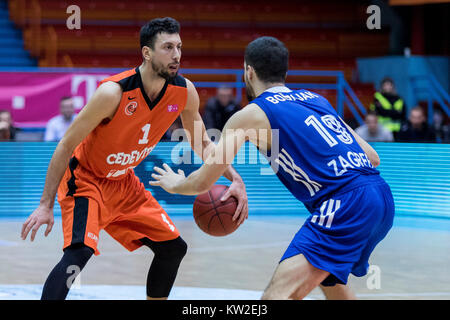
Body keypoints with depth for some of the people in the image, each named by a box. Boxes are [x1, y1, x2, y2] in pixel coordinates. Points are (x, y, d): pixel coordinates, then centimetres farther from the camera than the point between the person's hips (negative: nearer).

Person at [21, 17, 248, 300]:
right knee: (79, 251, -29)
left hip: (123, 182, 7)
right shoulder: (114, 93, -30)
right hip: (85, 179, -7)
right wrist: (46, 205, -23)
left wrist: (235, 179, -8)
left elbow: (201, 143, 7)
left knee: (174, 247, 10)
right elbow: (66, 146, -22)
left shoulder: (184, 91, -11)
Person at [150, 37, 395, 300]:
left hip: (345, 205, -8)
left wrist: (175, 184, 32)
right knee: (327, 276, 34)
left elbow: (202, 183, 11)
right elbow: (372, 158, 23)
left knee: (277, 296, -15)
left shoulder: (250, 115, 5)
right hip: (383, 198, 8)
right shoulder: (316, 99, 23)